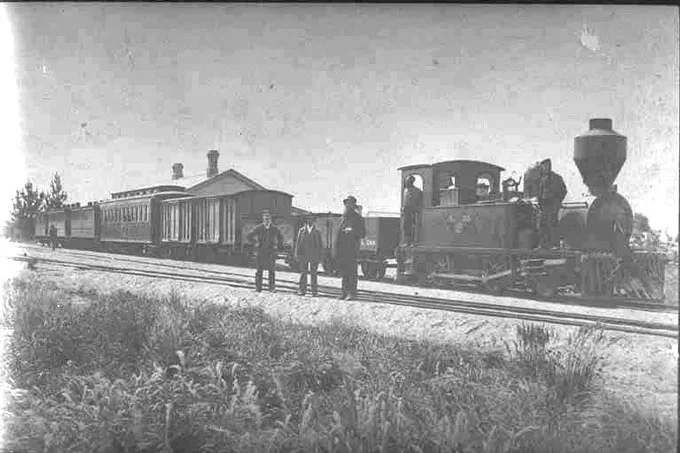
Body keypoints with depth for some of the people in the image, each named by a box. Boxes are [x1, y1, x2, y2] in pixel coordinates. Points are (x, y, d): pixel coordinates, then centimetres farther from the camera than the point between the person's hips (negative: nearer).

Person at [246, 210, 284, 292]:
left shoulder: (274, 229, 8)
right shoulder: (258, 228, 3)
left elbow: (281, 237, 22)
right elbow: (249, 236, 4)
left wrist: (278, 246, 11)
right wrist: (256, 243, 0)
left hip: (271, 252, 1)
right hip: (260, 252, -1)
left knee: (271, 271, -1)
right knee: (259, 271, 1)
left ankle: (272, 288, 5)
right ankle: (258, 288, 7)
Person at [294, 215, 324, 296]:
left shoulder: (317, 232, 10)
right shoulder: (301, 231, 9)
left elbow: (320, 245, 11)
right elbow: (298, 243, 9)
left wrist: (320, 256, 5)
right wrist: (297, 254, 3)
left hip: (314, 256, 0)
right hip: (303, 255, 0)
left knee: (313, 273, -1)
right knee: (303, 273, -1)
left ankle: (314, 291, 3)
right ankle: (302, 290, 3)